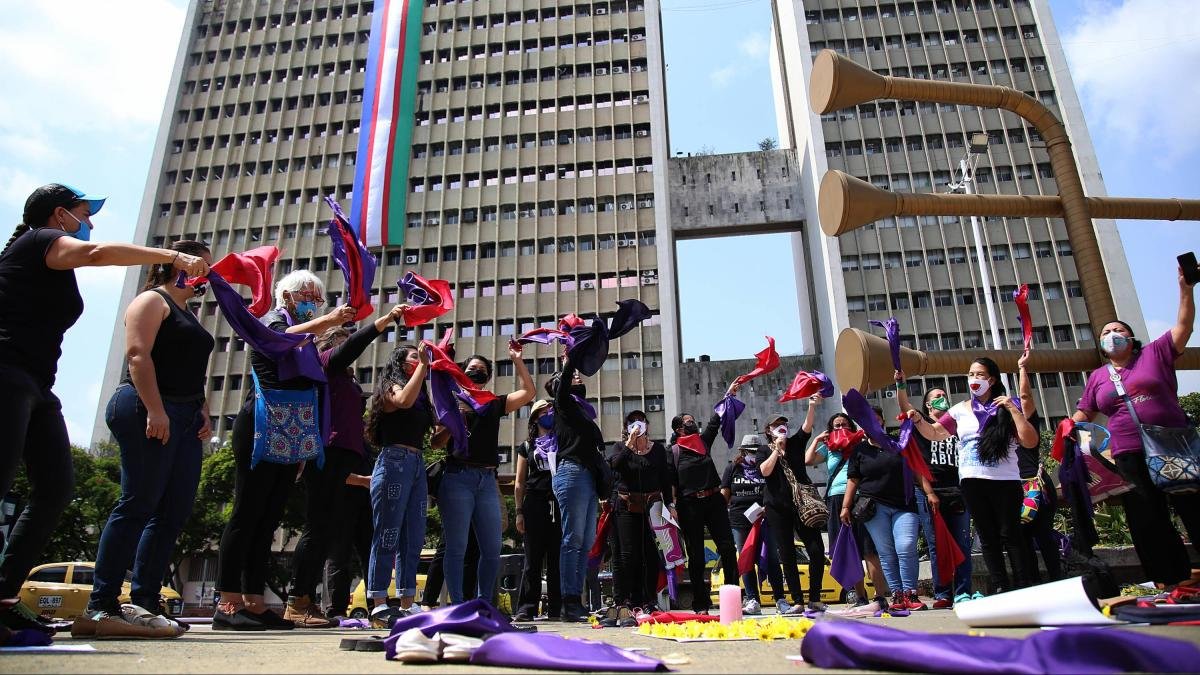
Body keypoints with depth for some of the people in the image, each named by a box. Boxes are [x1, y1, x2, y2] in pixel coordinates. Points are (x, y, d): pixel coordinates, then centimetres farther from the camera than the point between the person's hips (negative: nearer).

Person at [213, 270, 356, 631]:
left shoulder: (307, 335, 23)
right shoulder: (272, 320, 2)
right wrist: (327, 321, -39)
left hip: (289, 436, 8)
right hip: (261, 431, -8)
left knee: (269, 519, 5)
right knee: (247, 513, -9)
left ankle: (254, 602, 7)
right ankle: (228, 604, -8)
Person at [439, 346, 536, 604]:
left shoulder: (494, 404, 20)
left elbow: (529, 392, 15)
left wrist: (517, 360, 14)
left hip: (487, 480, 4)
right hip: (458, 478, -4)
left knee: (492, 550, 3)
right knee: (457, 548, -5)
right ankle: (457, 606, 0)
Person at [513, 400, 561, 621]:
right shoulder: (527, 446, 16)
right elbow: (519, 483, 11)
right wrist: (519, 512, 4)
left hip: (559, 504, 1)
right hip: (535, 503, -1)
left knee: (557, 558, -1)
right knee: (533, 558, -3)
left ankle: (556, 609, 4)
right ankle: (526, 608, -1)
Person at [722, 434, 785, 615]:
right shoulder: (732, 467, 10)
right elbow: (724, 494, 10)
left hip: (764, 520, 0)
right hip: (739, 520, 1)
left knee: (771, 558, -2)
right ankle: (752, 600, 7)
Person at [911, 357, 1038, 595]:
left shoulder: (1007, 408, 4)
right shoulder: (960, 410, 12)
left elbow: (1030, 441, -4)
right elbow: (933, 433, 14)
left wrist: (1013, 410, -8)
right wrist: (918, 420, -4)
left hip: (1005, 480, -3)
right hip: (972, 481, 3)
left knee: (1010, 535, -2)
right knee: (988, 537, 5)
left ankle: (1022, 587, 4)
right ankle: (1001, 588, 10)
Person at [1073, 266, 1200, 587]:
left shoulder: (1154, 354, 6)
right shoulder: (1097, 377, 13)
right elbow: (1083, 414, 14)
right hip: (1131, 458, 3)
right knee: (1149, 524, 6)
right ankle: (1173, 585, 15)